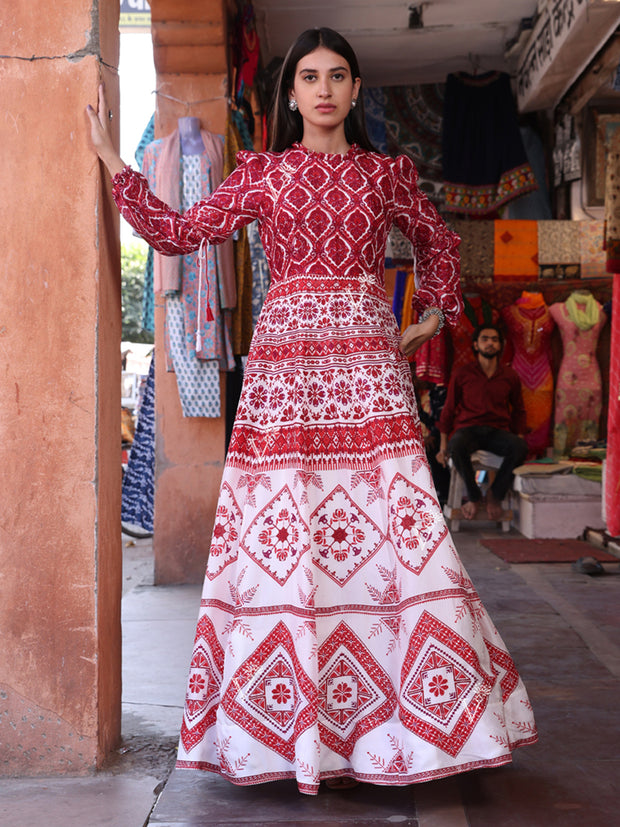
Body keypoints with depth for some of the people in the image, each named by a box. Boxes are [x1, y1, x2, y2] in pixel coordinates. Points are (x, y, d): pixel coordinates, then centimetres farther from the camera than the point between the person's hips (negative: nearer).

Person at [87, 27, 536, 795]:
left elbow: (438, 240, 28)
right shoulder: (262, 173, 11)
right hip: (285, 359, 0)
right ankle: (292, 717, 7)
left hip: (367, 365, 1)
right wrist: (111, 160, 7)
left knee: (389, 521, -7)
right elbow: (178, 232, 8)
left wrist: (434, 314, 16)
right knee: (282, 531, -3)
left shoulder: (386, 173, 13)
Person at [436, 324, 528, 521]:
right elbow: (448, 410, 10)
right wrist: (443, 445, 3)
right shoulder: (462, 374, 7)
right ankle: (474, 496, -17)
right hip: (467, 429, -2)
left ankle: (495, 494, -11)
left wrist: (519, 437, 7)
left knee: (520, 447, -33)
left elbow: (518, 410, 22)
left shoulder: (509, 376, 12)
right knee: (457, 446, -40)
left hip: (498, 431, 2)